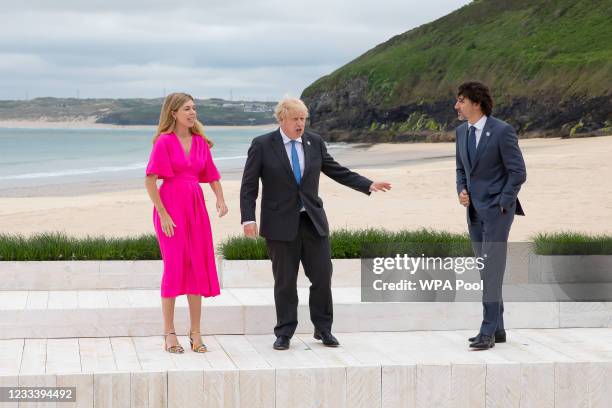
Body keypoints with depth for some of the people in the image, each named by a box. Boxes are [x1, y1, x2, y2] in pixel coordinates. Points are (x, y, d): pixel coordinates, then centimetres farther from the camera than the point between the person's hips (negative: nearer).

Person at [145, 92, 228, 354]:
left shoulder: (200, 142, 10)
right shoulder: (164, 141, -6)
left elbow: (211, 175, 15)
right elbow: (150, 181, -10)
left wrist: (220, 199, -3)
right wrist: (163, 214, -14)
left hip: (196, 206, 5)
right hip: (171, 205, -5)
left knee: (198, 268, 4)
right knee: (174, 266, -3)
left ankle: (195, 333, 13)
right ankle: (169, 333, 7)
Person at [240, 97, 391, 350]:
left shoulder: (315, 142, 6)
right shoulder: (262, 145, -4)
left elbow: (336, 171, 13)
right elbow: (249, 186, -4)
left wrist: (369, 185, 4)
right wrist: (248, 219, -13)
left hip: (313, 221, 3)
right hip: (281, 223, -3)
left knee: (322, 277, 3)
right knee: (285, 281, 3)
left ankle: (323, 329, 19)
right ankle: (284, 334, 15)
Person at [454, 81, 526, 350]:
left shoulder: (502, 131, -13)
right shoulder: (462, 131, 9)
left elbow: (518, 172, -11)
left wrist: (502, 204, -14)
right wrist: (461, 191, 2)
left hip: (497, 209, -7)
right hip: (475, 211, 7)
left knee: (492, 270, -10)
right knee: (487, 270, 10)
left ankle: (488, 331, -8)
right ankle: (497, 329, 17)